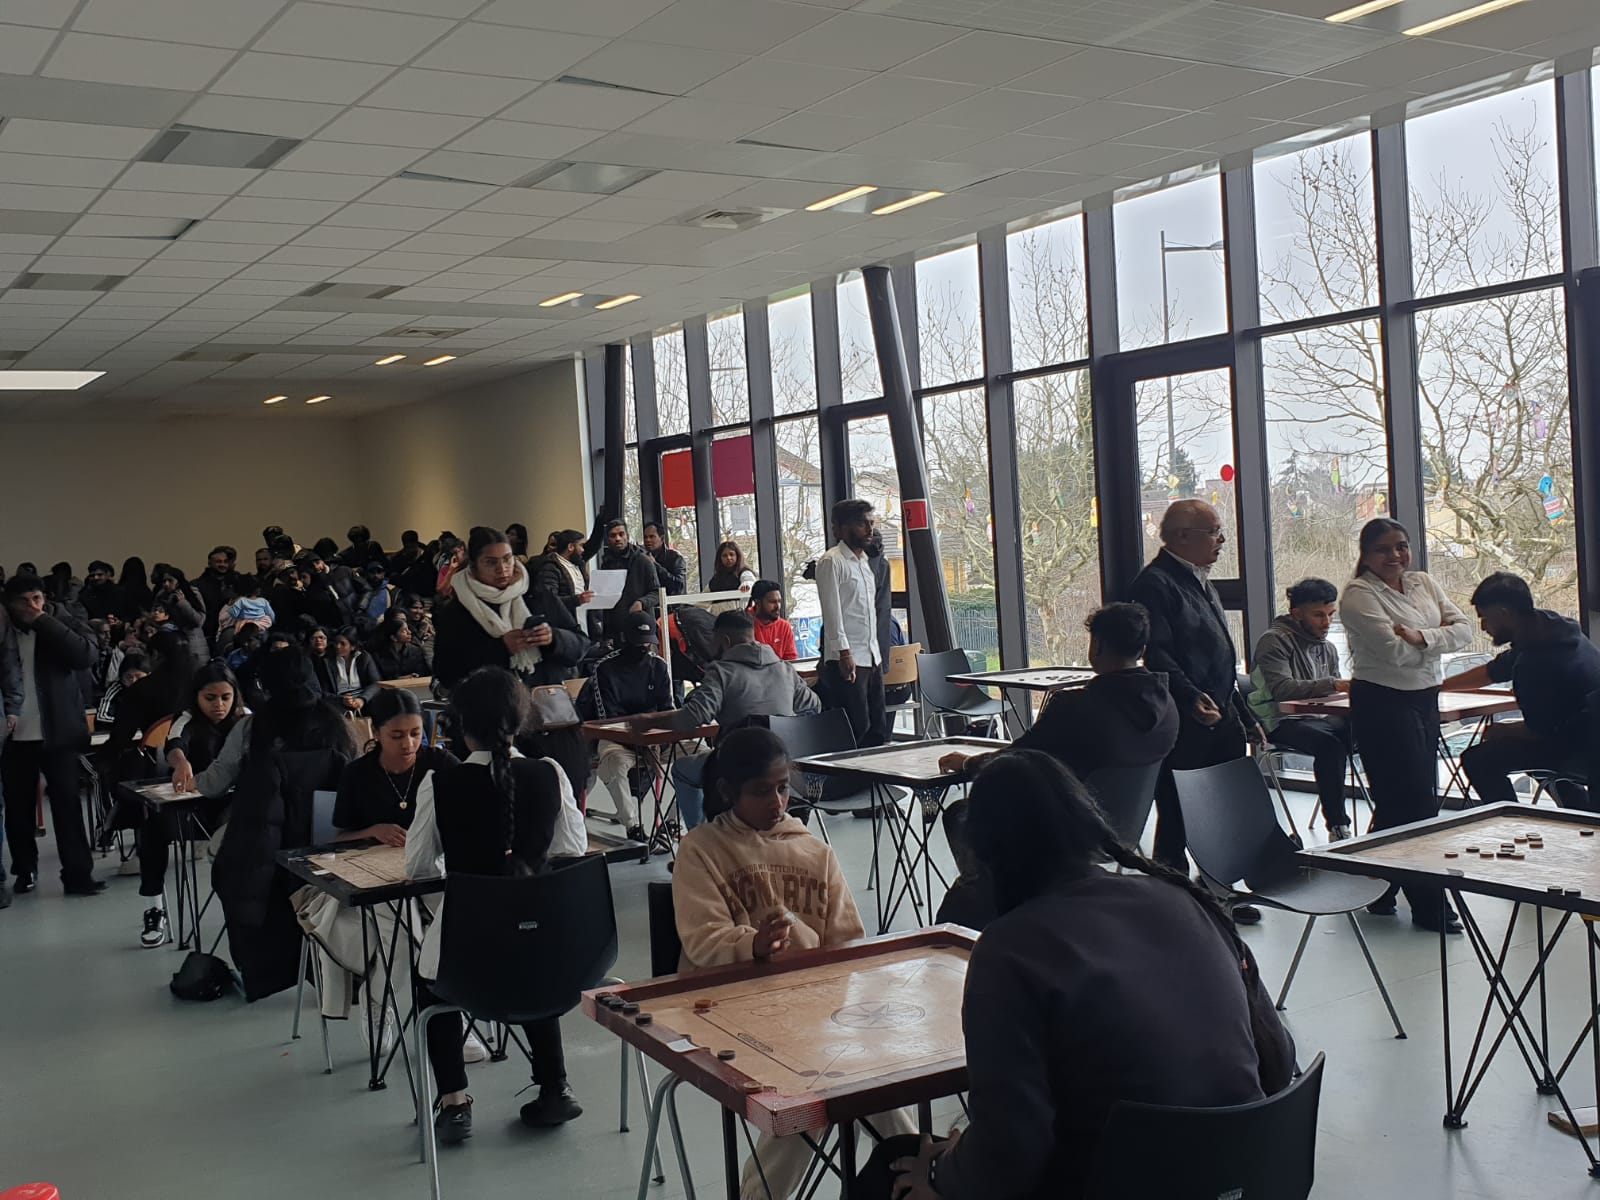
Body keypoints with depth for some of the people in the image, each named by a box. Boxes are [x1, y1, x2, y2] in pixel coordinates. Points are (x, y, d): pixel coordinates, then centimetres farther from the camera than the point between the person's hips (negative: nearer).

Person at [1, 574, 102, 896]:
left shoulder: (62, 623, 1)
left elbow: (87, 654, -16)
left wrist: (43, 622, -16)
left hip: (56, 733, -2)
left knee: (66, 803, -3)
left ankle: (78, 874, 0)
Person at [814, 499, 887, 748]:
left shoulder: (864, 561, 19)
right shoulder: (831, 561, -8)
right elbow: (832, 611, -14)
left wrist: (877, 651, 19)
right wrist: (844, 652, -20)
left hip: (872, 657, 9)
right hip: (848, 659, -8)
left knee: (878, 728, 8)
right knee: (858, 728, -9)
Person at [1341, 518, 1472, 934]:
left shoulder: (1424, 583, 11)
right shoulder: (1358, 595, -11)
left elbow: (1463, 628, 1)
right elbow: (1394, 649, -21)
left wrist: (1421, 638, -17)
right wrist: (1439, 637, -5)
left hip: (1425, 700, 7)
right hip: (1382, 706, -7)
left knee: (1398, 804, 12)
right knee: (1416, 804, -5)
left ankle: (1377, 892, 26)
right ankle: (1430, 907, 3)